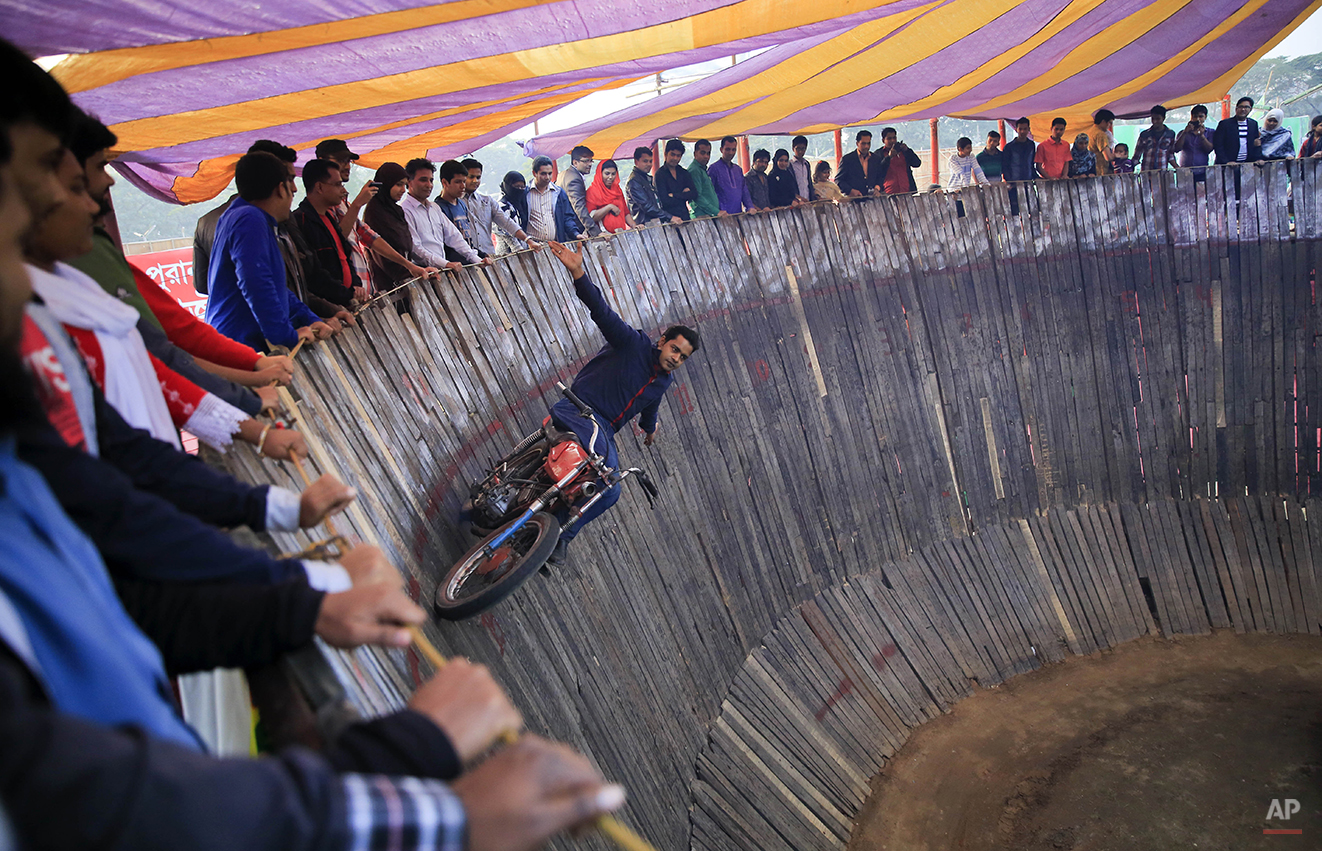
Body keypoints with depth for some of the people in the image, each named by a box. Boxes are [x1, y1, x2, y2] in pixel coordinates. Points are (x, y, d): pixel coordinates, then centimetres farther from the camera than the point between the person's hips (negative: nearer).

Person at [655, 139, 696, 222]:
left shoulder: (684, 173, 14)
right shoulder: (660, 174, -4)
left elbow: (694, 193, 2)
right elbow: (665, 202, -12)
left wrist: (674, 195, -9)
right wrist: (684, 195, 0)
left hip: (685, 217, 5)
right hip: (670, 219, -5)